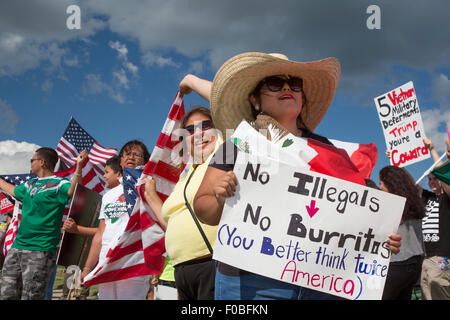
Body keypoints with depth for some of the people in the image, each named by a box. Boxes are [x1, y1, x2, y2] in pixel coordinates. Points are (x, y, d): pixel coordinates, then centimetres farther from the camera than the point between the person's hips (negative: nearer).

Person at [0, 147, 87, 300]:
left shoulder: (58, 184, -8)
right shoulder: (30, 184, 16)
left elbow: (72, 191, -30)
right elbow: (14, 190, 37)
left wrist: (79, 167, -44)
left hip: (40, 250, -8)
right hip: (17, 246, 8)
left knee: (31, 296, -4)